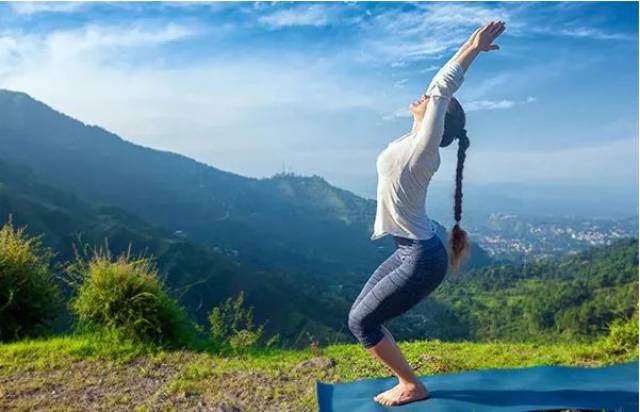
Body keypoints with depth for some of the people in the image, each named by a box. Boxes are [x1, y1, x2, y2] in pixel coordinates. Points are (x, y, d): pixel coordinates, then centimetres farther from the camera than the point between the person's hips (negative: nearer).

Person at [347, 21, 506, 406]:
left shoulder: (423, 150, -18)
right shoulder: (413, 143, 5)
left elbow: (441, 92, -23)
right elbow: (441, 89, 10)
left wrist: (471, 49, -18)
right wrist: (469, 49, 13)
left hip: (422, 259, -9)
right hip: (410, 251, 9)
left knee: (362, 321, -1)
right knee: (361, 315, 13)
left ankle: (413, 386, 14)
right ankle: (407, 380, 24)